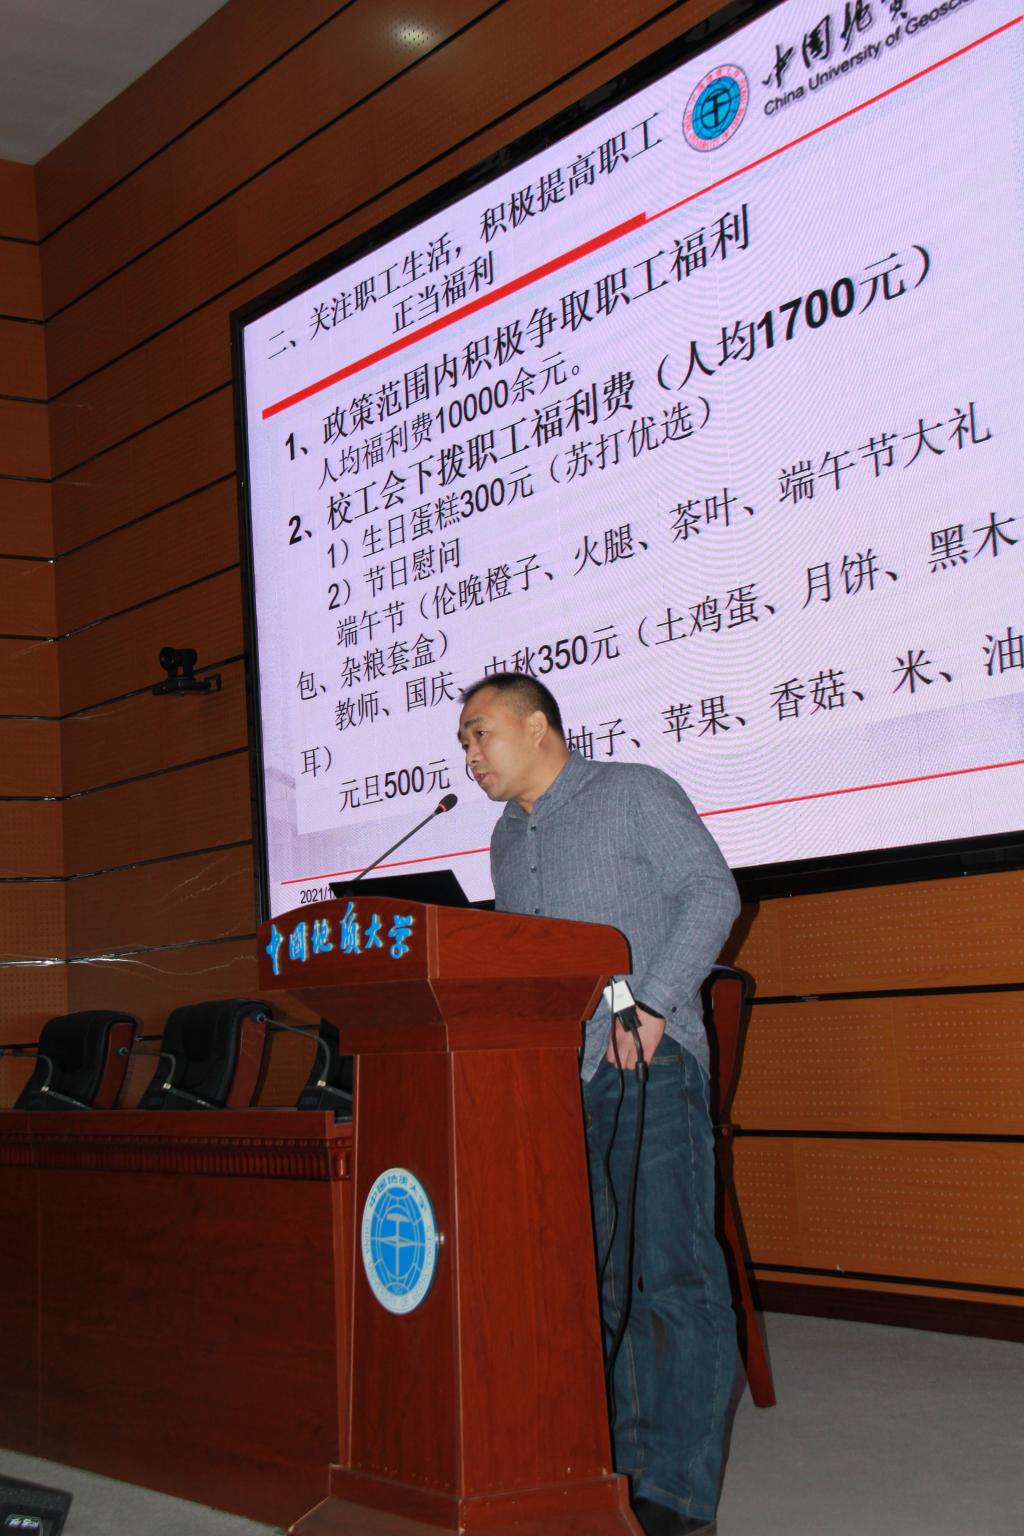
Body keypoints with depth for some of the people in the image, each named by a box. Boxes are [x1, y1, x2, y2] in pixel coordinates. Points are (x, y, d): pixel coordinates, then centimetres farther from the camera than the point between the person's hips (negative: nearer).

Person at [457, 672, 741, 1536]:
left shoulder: (633, 793, 3)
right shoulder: (508, 840, 23)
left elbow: (711, 891, -6)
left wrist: (653, 1004, -16)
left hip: (645, 1064, -7)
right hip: (552, 1077, 7)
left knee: (674, 1271, -9)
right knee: (595, 1278, 7)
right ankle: (625, 1466, 14)